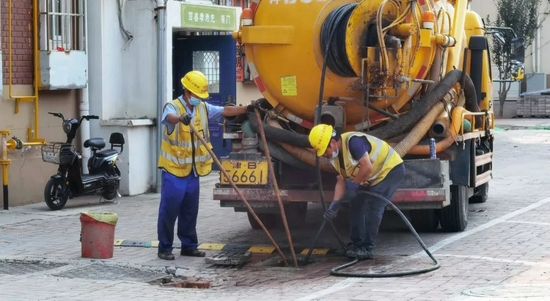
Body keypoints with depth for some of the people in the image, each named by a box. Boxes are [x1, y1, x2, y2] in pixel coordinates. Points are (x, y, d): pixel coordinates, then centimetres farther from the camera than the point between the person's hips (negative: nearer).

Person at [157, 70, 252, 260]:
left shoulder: (203, 108, 8)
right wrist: (181, 118, -59)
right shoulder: (173, 107, -14)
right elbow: (169, 117, -37)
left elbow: (225, 111, 10)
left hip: (193, 171, 7)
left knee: (190, 211, 12)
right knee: (169, 210, -2)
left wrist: (247, 109, 0)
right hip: (174, 170, -7)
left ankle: (189, 246, 21)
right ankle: (164, 248, 5)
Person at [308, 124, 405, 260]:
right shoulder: (335, 156, 1)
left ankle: (367, 248, -10)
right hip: (374, 177, 10)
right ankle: (357, 244, 18)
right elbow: (341, 181, 4)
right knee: (356, 205, 8)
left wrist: (354, 184, -19)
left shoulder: (353, 141, -30)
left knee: (373, 207, -16)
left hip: (390, 169, -10)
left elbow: (367, 167, -33)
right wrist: (335, 203, -8)